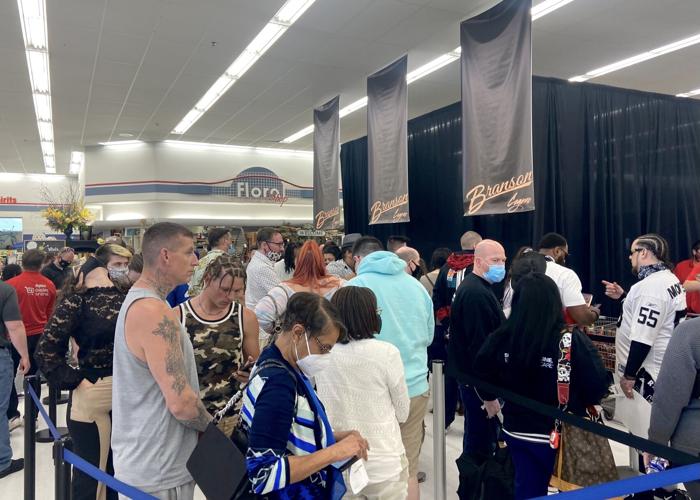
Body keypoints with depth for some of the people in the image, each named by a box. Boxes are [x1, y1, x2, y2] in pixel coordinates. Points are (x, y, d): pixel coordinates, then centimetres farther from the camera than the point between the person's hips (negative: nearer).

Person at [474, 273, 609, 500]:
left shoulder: (501, 337, -12)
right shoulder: (572, 340, -24)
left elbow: (482, 374, 1)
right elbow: (597, 384, -17)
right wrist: (582, 403, 4)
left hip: (516, 430, 3)